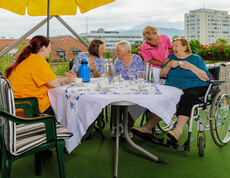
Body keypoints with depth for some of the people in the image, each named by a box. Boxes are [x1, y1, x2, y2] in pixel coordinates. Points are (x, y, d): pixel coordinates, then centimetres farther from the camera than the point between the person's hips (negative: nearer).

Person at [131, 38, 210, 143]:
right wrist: (169, 65, -3)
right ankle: (148, 127, -33)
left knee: (187, 98, -37)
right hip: (173, 87, 4)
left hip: (194, 87, -3)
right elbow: (162, 74, 16)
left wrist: (191, 67, -10)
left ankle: (178, 131, -44)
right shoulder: (171, 57, 22)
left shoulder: (196, 59, 10)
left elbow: (206, 78, -1)